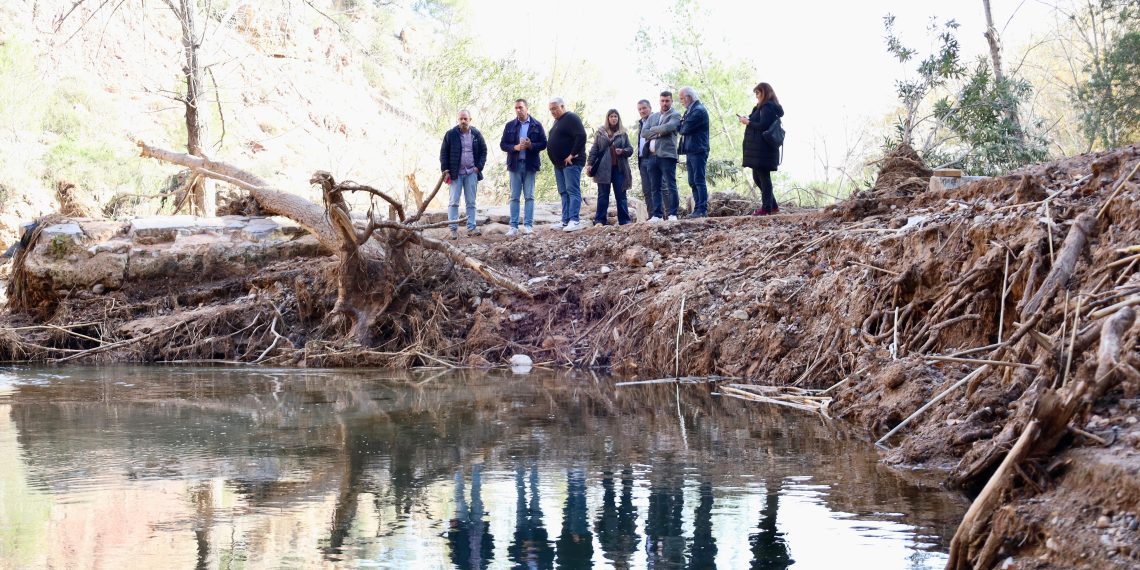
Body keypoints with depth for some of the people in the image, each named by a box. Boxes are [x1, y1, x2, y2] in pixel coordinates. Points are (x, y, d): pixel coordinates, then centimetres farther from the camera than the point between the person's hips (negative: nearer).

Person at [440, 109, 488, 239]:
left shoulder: (476, 134, 5)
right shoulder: (451, 134, -2)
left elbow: (483, 151, 12)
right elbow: (443, 153, 1)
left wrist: (479, 166, 0)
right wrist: (445, 170, -6)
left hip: (471, 173, 2)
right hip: (456, 173, -2)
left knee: (471, 202, 5)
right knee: (454, 202, -2)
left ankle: (471, 228, 7)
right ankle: (453, 229, -1)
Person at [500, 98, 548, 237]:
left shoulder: (536, 125, 4)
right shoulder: (510, 126, 7)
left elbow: (543, 144, 2)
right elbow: (503, 144, 5)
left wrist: (531, 145, -16)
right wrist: (515, 147, -13)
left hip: (530, 165, -1)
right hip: (514, 164, 1)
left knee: (529, 197, 1)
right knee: (514, 197, 2)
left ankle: (528, 225, 4)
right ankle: (513, 227, 2)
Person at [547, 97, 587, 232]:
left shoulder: (571, 118, -11)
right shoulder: (557, 121, 19)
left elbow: (581, 137, -22)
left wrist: (572, 155, -21)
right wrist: (556, 160, 16)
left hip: (571, 162, -10)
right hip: (559, 163, 10)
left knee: (573, 191, -12)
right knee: (564, 193, 7)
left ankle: (574, 221, -17)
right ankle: (566, 221, 8)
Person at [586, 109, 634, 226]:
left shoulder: (623, 133, 11)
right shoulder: (600, 133, 8)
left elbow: (630, 149, 10)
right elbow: (594, 150, 7)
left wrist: (623, 151, -11)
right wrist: (589, 164, -2)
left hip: (619, 168, 1)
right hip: (603, 168, -1)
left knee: (621, 195, 3)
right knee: (603, 195, 0)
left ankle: (624, 220, 6)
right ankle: (599, 220, 1)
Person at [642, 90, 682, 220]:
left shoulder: (675, 115, 3)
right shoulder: (653, 117, 20)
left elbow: (667, 128, -16)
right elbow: (644, 133, 7)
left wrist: (653, 130, 0)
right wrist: (659, 132, -5)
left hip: (667, 155, -6)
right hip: (653, 156, 6)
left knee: (670, 186, -7)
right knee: (655, 187, 7)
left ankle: (672, 214, -8)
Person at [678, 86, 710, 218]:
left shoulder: (699, 111, -12)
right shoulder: (690, 111, 18)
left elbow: (686, 129, -18)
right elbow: (683, 129, 16)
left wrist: (679, 126, 2)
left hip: (698, 151, -10)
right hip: (690, 151, 10)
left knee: (699, 181, -9)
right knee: (693, 182, 10)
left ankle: (702, 210, -9)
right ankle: (698, 209, 13)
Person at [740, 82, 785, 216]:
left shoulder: (767, 107, -12)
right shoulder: (768, 107, 20)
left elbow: (763, 125, -21)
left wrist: (748, 122, -10)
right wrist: (749, 121, 9)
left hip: (763, 149, -10)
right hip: (760, 148, 10)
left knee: (763, 177, -6)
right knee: (757, 177, 13)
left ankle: (766, 208, -2)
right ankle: (773, 206, 17)